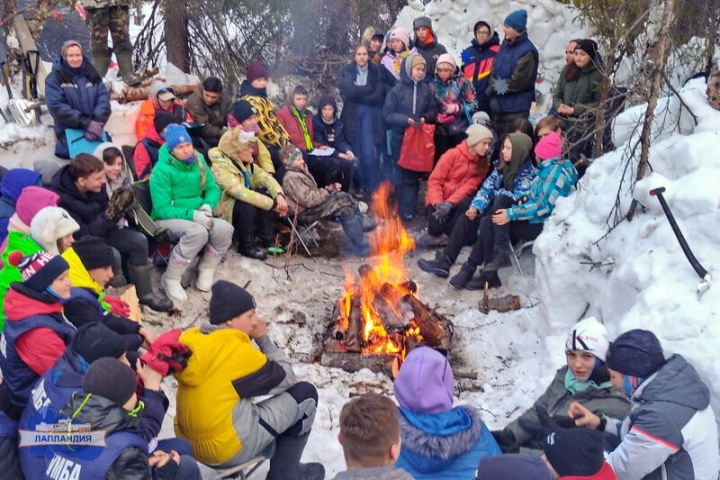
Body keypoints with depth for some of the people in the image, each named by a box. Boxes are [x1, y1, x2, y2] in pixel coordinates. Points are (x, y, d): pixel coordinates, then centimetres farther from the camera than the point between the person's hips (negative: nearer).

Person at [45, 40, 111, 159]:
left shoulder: (92, 74, 6)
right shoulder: (55, 78, -5)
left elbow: (104, 98, -2)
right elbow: (56, 106, -17)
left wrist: (98, 122, -21)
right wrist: (85, 123, -26)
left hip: (94, 132, 3)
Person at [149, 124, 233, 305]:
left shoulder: (198, 160, 3)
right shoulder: (162, 170, -15)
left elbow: (213, 188, 7)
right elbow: (162, 209, -18)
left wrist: (208, 205, -16)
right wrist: (191, 214, -28)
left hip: (196, 216, 5)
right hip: (168, 219, -5)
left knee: (224, 228, -24)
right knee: (198, 232, -37)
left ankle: (206, 270, 2)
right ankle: (171, 279, -18)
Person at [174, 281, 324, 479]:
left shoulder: (191, 340, 0)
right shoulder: (240, 352, -20)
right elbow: (286, 379, -4)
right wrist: (263, 339, 1)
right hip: (230, 450, -8)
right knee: (305, 394, 2)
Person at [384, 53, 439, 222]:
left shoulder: (426, 89, -1)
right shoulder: (397, 90, -6)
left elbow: (434, 110, 6)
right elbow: (388, 114, -7)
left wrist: (425, 118, -14)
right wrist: (406, 120, -19)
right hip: (400, 138, -2)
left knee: (415, 173, 10)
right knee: (401, 174, 3)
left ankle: (411, 206, 21)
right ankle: (405, 208, 12)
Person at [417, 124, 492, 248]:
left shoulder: (484, 163, -2)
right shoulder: (453, 154, -13)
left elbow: (469, 187, -12)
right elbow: (434, 181, -13)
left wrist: (450, 203, -27)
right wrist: (438, 203, -27)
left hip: (457, 202, 3)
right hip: (439, 200, -3)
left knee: (467, 204, -32)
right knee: (437, 226, -30)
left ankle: (445, 235, -13)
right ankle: (434, 232, 7)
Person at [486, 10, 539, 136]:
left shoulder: (527, 51, -14)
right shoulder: (505, 45, 10)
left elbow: (517, 82, -17)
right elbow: (494, 70, 9)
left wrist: (495, 88, -8)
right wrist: (494, 87, -11)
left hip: (516, 107, -7)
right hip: (498, 104, 8)